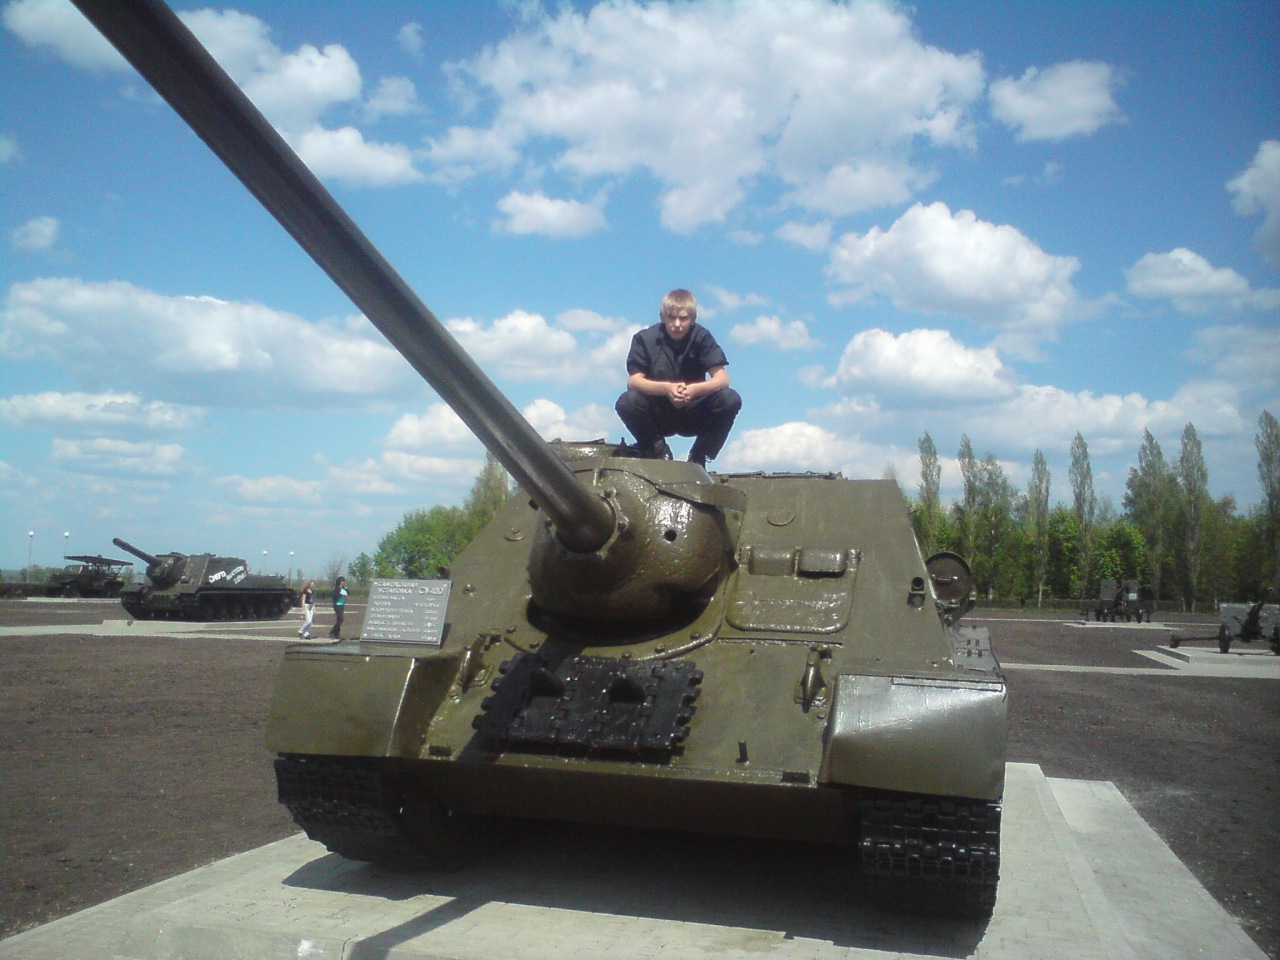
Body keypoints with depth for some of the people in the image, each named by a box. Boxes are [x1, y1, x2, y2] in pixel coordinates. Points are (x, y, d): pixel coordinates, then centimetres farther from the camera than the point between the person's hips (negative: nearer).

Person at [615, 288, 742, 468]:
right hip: (657, 416, -1)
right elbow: (633, 381, -20)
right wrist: (666, 388, -39)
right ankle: (659, 452, -4)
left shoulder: (702, 337, -9)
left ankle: (698, 457, -7)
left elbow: (722, 378, -17)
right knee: (626, 402, -30)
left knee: (731, 399, -25)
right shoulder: (644, 339, -10)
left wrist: (694, 389, -39)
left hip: (693, 416, 1)